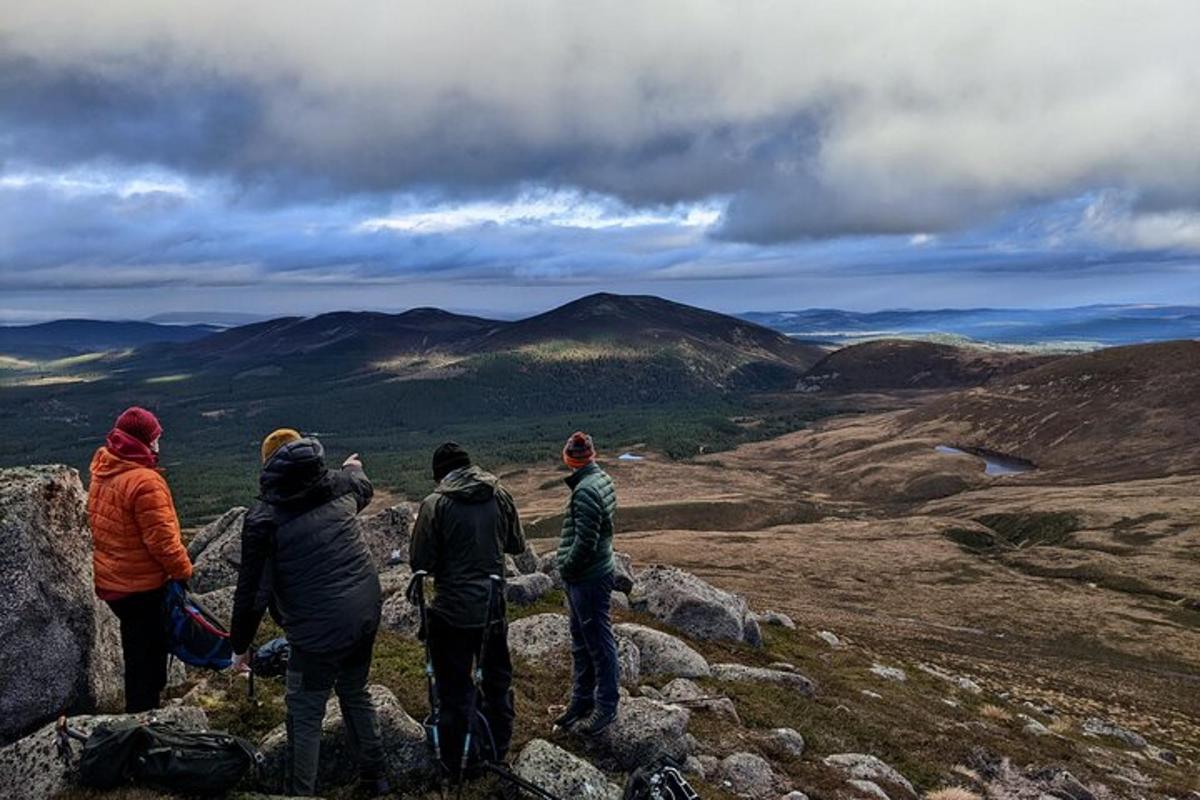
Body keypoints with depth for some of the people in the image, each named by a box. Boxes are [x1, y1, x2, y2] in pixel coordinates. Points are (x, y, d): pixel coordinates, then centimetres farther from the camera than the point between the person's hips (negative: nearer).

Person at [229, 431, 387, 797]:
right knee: (356, 693, 25)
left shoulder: (262, 517, -10)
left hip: (319, 630, -6)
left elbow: (251, 591, -6)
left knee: (305, 715, 11)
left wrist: (240, 647, 8)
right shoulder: (342, 484, 2)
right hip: (366, 615, 6)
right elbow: (364, 488, 28)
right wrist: (355, 467, 51)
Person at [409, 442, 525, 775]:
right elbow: (517, 545, 8)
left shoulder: (435, 504, -15)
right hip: (494, 607, 4)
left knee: (455, 688, 11)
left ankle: (454, 764, 24)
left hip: (452, 612, -3)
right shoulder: (500, 496, -4)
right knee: (498, 680, 21)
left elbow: (421, 564, -12)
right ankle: (499, 750, 36)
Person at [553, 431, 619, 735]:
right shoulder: (601, 480, 9)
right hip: (583, 578, 10)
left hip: (589, 579, -10)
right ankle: (582, 701, 31)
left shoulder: (586, 490, -22)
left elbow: (585, 542, -25)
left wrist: (566, 567, -10)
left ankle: (606, 707, 14)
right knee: (581, 644, 19)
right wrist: (568, 567, 13)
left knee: (599, 644, 3)